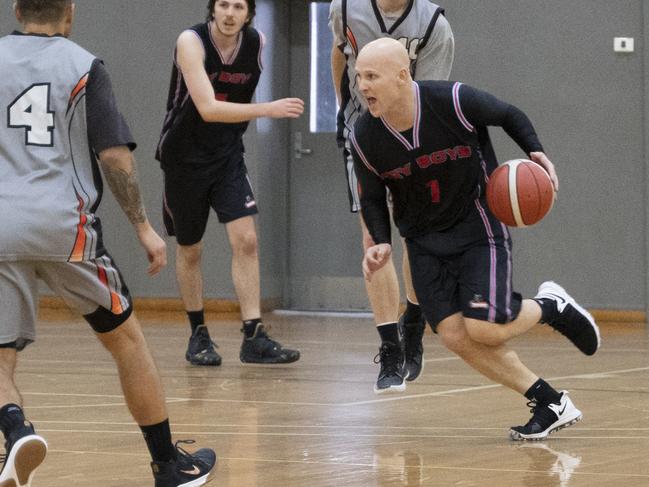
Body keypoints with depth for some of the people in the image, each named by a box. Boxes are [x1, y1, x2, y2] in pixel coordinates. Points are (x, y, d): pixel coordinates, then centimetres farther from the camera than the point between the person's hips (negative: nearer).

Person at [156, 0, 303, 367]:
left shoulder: (257, 44, -7)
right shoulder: (191, 42, -21)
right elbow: (207, 108, -32)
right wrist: (269, 110, -38)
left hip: (228, 155, 3)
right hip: (185, 155, -3)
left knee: (246, 239, -12)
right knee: (189, 249, 9)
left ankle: (254, 337, -11)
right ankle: (198, 335, 25)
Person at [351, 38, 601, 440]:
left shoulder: (454, 102, -21)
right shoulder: (365, 138, -11)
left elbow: (509, 115, -1)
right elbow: (372, 197, 6)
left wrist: (536, 152, -17)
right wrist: (381, 243, -11)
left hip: (479, 227, -4)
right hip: (425, 241, 4)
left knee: (484, 329, -20)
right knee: (455, 335, -10)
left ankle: (551, 306, 13)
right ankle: (552, 405, 3)